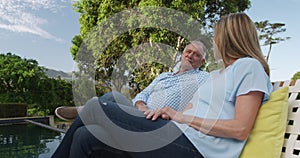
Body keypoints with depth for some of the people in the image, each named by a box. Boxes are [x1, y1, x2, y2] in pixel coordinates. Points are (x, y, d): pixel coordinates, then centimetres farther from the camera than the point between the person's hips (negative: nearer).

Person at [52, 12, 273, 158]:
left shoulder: (249, 66, 0)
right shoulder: (216, 75, 27)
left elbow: (240, 129, -12)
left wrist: (182, 116, -10)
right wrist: (171, 112, -2)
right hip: (180, 136, 8)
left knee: (96, 107, -11)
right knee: (86, 135, -4)